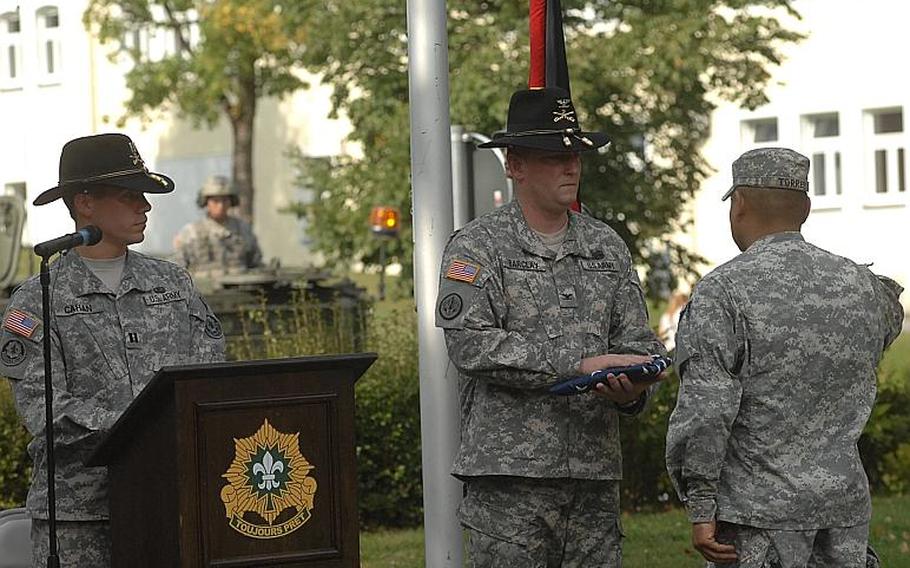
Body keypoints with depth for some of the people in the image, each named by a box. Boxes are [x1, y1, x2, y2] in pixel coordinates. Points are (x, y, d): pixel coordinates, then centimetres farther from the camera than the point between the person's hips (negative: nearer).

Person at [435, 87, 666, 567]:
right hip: (508, 474, -5)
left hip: (595, 473, 5)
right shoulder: (476, 247, -1)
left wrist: (631, 388, -11)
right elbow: (471, 343, -15)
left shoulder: (607, 247, 15)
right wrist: (579, 365, -18)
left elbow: (638, 341, 14)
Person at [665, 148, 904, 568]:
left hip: (759, 514, -5)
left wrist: (700, 511, -12)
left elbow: (704, 411, -17)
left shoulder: (723, 290, -11)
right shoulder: (859, 282, 6)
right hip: (845, 503, 5)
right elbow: (886, 323, 30)